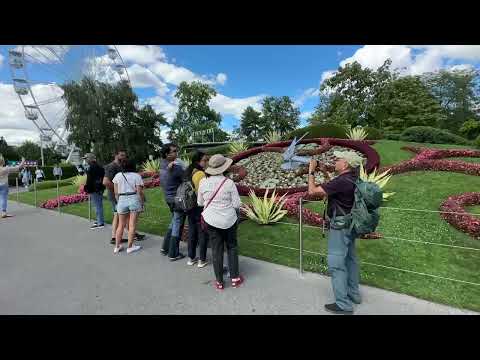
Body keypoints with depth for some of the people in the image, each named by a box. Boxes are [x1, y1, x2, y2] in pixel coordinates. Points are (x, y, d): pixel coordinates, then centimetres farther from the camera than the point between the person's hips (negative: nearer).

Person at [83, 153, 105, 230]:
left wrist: (88, 189, -12)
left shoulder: (90, 168, -14)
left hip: (94, 190, -9)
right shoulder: (99, 167, 13)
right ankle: (100, 220, 26)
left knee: (97, 206, -6)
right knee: (99, 205, 16)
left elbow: (89, 180, -17)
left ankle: (100, 223, -2)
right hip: (100, 189, 9)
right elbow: (102, 178, 18)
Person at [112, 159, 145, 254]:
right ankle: (130, 247, 12)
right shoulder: (136, 176, -3)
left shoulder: (118, 176, 7)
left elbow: (116, 192, 7)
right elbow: (139, 192, -7)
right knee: (132, 225, 5)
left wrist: (118, 202, 18)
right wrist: (142, 202, 3)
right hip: (134, 199, -3)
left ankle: (117, 247, 21)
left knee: (121, 225, 16)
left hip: (122, 200, 3)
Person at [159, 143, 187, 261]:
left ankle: (165, 248, 33)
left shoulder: (162, 164, 1)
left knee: (174, 222, 25)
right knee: (177, 226, 4)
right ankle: (173, 254, 15)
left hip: (169, 198, 9)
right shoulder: (177, 168, -23)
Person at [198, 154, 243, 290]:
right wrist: (237, 213, 11)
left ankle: (219, 282, 23)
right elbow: (237, 204, -10)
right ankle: (235, 278, 26)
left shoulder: (203, 182, -7)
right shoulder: (229, 183, -14)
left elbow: (200, 203, 4)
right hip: (229, 220, -1)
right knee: (232, 247, 18)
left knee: (216, 250, 13)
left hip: (211, 221, 1)